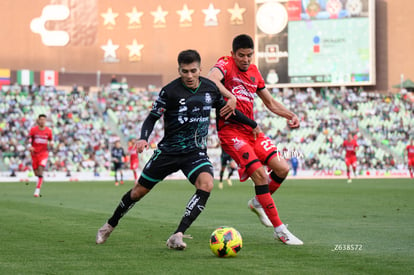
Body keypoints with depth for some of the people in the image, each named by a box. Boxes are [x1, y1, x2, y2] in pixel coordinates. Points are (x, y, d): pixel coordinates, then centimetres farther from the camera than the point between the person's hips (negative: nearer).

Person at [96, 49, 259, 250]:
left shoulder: (210, 88, -1)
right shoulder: (170, 91, -13)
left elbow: (226, 109, 17)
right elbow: (152, 117, -8)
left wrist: (252, 124, 24)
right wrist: (143, 138, -26)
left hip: (196, 152, 2)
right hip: (169, 150, -2)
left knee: (206, 184, -27)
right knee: (139, 191, 6)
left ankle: (177, 236, -27)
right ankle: (110, 225, 32)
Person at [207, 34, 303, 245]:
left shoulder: (254, 72, 15)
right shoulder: (225, 65, -6)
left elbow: (270, 103, 24)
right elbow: (211, 80, -30)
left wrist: (290, 115, 10)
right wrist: (231, 97, -36)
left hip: (251, 129, 7)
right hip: (230, 130, -7)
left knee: (282, 169, -3)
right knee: (260, 174, -17)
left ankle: (258, 202, 26)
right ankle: (279, 229, -10)